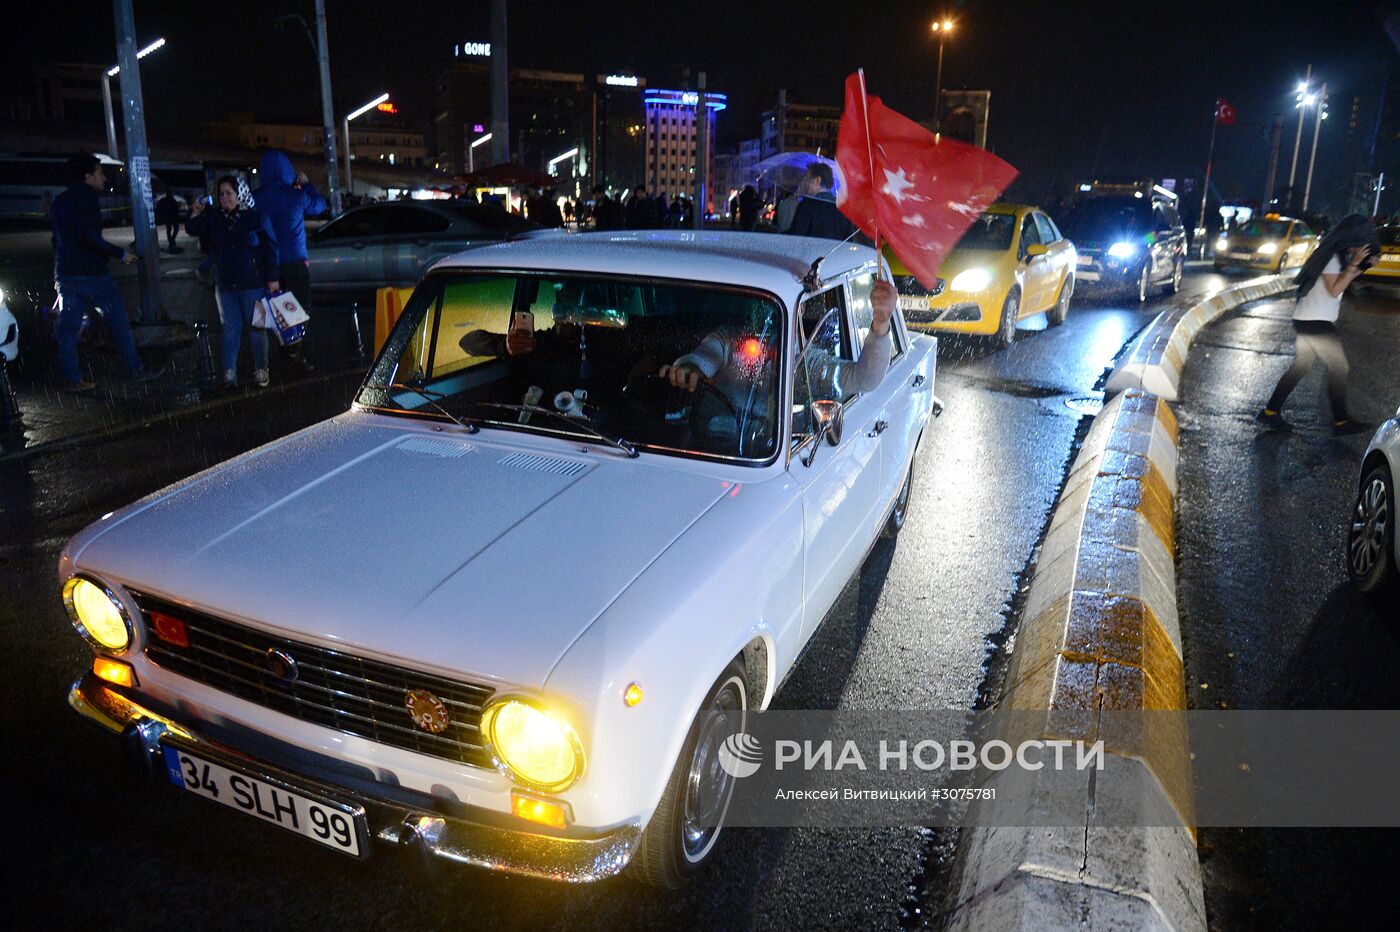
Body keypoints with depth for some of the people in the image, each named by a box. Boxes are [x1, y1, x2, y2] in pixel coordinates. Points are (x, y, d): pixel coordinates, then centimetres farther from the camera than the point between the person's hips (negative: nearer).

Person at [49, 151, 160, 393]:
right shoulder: (87, 197, -10)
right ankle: (137, 370, 6)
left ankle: (72, 379, 6)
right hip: (91, 272, -8)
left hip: (65, 272, 8)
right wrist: (120, 254, -16)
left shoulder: (60, 200, 17)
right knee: (118, 321, 1)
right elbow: (89, 236, -22)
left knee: (68, 327, 6)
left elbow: (58, 239, 23)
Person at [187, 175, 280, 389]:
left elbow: (271, 248, -5)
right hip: (225, 284, 3)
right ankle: (229, 372, 4)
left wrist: (273, 278, -8)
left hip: (253, 283, -3)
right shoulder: (214, 217, 6)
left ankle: (260, 370, 14)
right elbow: (192, 230, 15)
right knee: (230, 329, 4)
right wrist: (196, 214, 1)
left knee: (256, 327, 4)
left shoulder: (256, 216, -5)